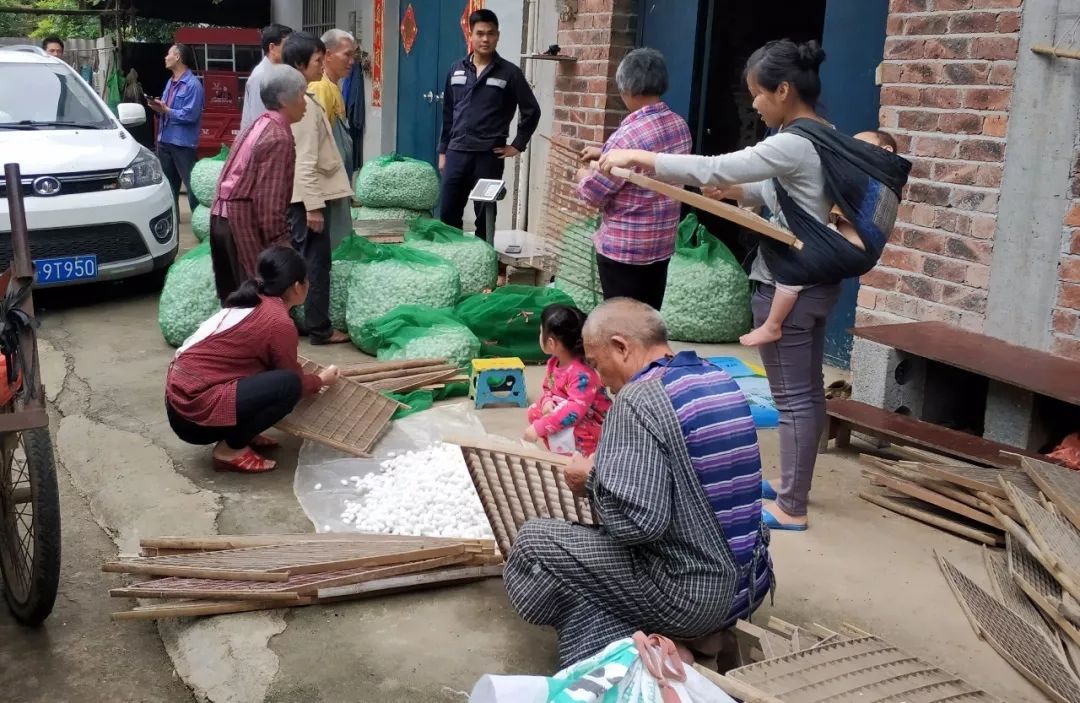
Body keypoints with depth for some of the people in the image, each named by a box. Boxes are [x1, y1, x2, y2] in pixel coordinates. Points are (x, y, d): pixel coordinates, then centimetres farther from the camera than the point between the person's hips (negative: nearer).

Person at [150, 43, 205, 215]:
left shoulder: (193, 84, -13)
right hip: (165, 140, 9)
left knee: (191, 183, -4)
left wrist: (166, 110, -16)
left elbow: (190, 115, -21)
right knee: (168, 183, 16)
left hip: (183, 143, -9)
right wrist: (159, 108, -3)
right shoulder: (170, 82, 14)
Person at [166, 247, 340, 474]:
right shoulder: (279, 322, -13)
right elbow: (293, 382, 0)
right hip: (195, 412, -9)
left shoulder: (251, 302, 13)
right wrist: (321, 380, 20)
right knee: (288, 384, -18)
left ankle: (237, 434, 13)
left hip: (180, 396, 9)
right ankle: (231, 449, -5)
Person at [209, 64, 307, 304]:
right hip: (245, 221, -9)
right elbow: (269, 198, -20)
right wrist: (280, 240, -15)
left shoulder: (260, 125, 13)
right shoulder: (278, 137, -15)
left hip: (223, 216, 9)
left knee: (236, 295, 16)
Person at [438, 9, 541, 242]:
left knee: (485, 218, 3)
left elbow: (531, 111, 3)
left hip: (489, 156, -3)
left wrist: (517, 145, -1)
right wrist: (443, 151, 13)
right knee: (447, 214, 5)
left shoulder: (510, 73, -1)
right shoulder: (456, 70, 10)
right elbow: (447, 114, 15)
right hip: (457, 154, 4)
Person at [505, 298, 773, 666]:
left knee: (534, 540, 1)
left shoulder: (640, 398, -19)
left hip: (693, 596, -9)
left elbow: (635, 521, -28)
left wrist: (591, 477, -8)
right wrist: (606, 467, 17)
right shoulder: (722, 381, 8)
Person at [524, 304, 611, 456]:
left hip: (593, 430, -9)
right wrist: (546, 401, -14)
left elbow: (575, 410, -38)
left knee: (561, 430, -34)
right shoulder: (554, 362, -1)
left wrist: (539, 427, -39)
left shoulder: (582, 373, -30)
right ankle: (560, 451, 0)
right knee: (534, 411, 2)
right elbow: (548, 388, 13)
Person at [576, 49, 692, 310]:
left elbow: (594, 194, -14)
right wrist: (605, 153, 26)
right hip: (663, 242, 7)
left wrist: (584, 176, 7)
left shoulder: (628, 134, -23)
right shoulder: (681, 126, 1)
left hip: (623, 248, -7)